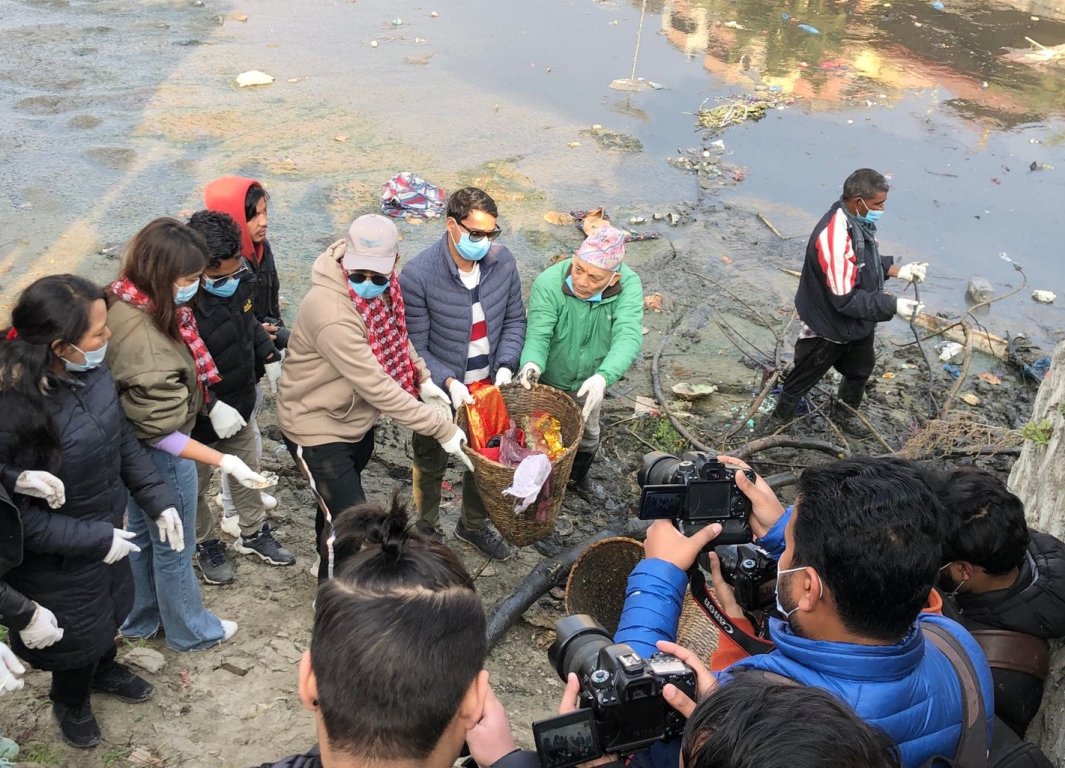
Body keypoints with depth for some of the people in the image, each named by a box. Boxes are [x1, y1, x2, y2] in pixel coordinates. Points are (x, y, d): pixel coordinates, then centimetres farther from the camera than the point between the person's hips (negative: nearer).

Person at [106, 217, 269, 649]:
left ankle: (140, 618, 50)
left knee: (141, 534, 27)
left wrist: (209, 403, 14)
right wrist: (224, 462, -29)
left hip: (135, 450, 9)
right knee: (172, 547, 15)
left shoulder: (126, 300, -9)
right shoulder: (142, 337, -36)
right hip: (160, 454, -9)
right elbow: (159, 431, -29)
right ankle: (189, 631, 39)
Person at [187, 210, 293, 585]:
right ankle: (206, 544, 43)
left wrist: (270, 357, 8)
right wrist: (211, 406, -34)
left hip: (240, 405, 7)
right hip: (198, 419, -6)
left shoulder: (238, 280, -14)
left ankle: (253, 534, 48)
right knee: (195, 486, 19)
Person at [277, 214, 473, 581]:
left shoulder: (381, 286, -11)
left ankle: (330, 559, 54)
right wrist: (441, 427, -31)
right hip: (318, 426, -8)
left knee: (341, 500, 28)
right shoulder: (332, 313, -38)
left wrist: (422, 377, -4)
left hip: (357, 416, 8)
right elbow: (377, 386, -36)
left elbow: (394, 334, 9)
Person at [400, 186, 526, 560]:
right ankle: (427, 530, 46)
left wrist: (506, 364, -15)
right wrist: (448, 382, -33)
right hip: (438, 390, -4)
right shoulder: (418, 276, -27)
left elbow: (514, 319, -1)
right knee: (431, 465, 20)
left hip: (488, 386, 4)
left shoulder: (503, 260, -14)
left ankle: (474, 524, 50)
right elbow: (415, 349, -20)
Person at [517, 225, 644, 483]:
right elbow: (538, 334, -33)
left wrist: (603, 376, -55)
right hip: (546, 381, -2)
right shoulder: (548, 283, -31)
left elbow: (628, 337, -38)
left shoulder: (628, 287, -27)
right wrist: (532, 363, -56)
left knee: (587, 434, 26)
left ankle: (577, 478, 57)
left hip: (588, 382, 2)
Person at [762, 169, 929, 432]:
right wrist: (893, 306, -32)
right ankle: (780, 420, 37)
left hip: (858, 322, 9)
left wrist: (898, 270, -3)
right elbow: (846, 299, -34)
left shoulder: (858, 220, -7)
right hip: (828, 328, -9)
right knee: (802, 379, 13)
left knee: (859, 371, 28)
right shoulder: (835, 239, -37)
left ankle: (845, 420, 52)